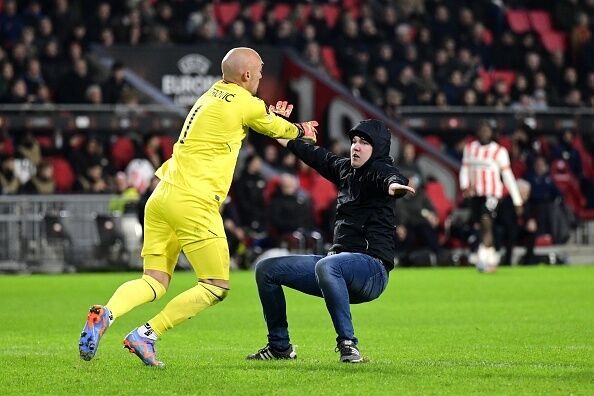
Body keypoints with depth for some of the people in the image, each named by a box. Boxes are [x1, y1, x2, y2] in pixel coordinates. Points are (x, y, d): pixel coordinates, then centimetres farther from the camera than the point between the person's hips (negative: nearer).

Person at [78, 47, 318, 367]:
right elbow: (275, 128, 16)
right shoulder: (245, 104, -4)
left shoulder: (214, 93, 18)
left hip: (162, 197, 8)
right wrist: (302, 131, 36)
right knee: (217, 287, 1)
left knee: (155, 282, 8)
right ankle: (147, 335, -8)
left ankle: (105, 314, -20)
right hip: (194, 203, -8)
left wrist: (272, 116, 29)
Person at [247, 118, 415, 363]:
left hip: (373, 266, -9)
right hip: (338, 263, 9)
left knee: (326, 266, -42)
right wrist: (288, 141, 52)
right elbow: (320, 158, 36)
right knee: (266, 269, 13)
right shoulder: (345, 169, 16)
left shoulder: (378, 169, -8)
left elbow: (388, 177, -34)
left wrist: (394, 185, -58)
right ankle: (280, 346, 20)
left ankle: (347, 343, -36)